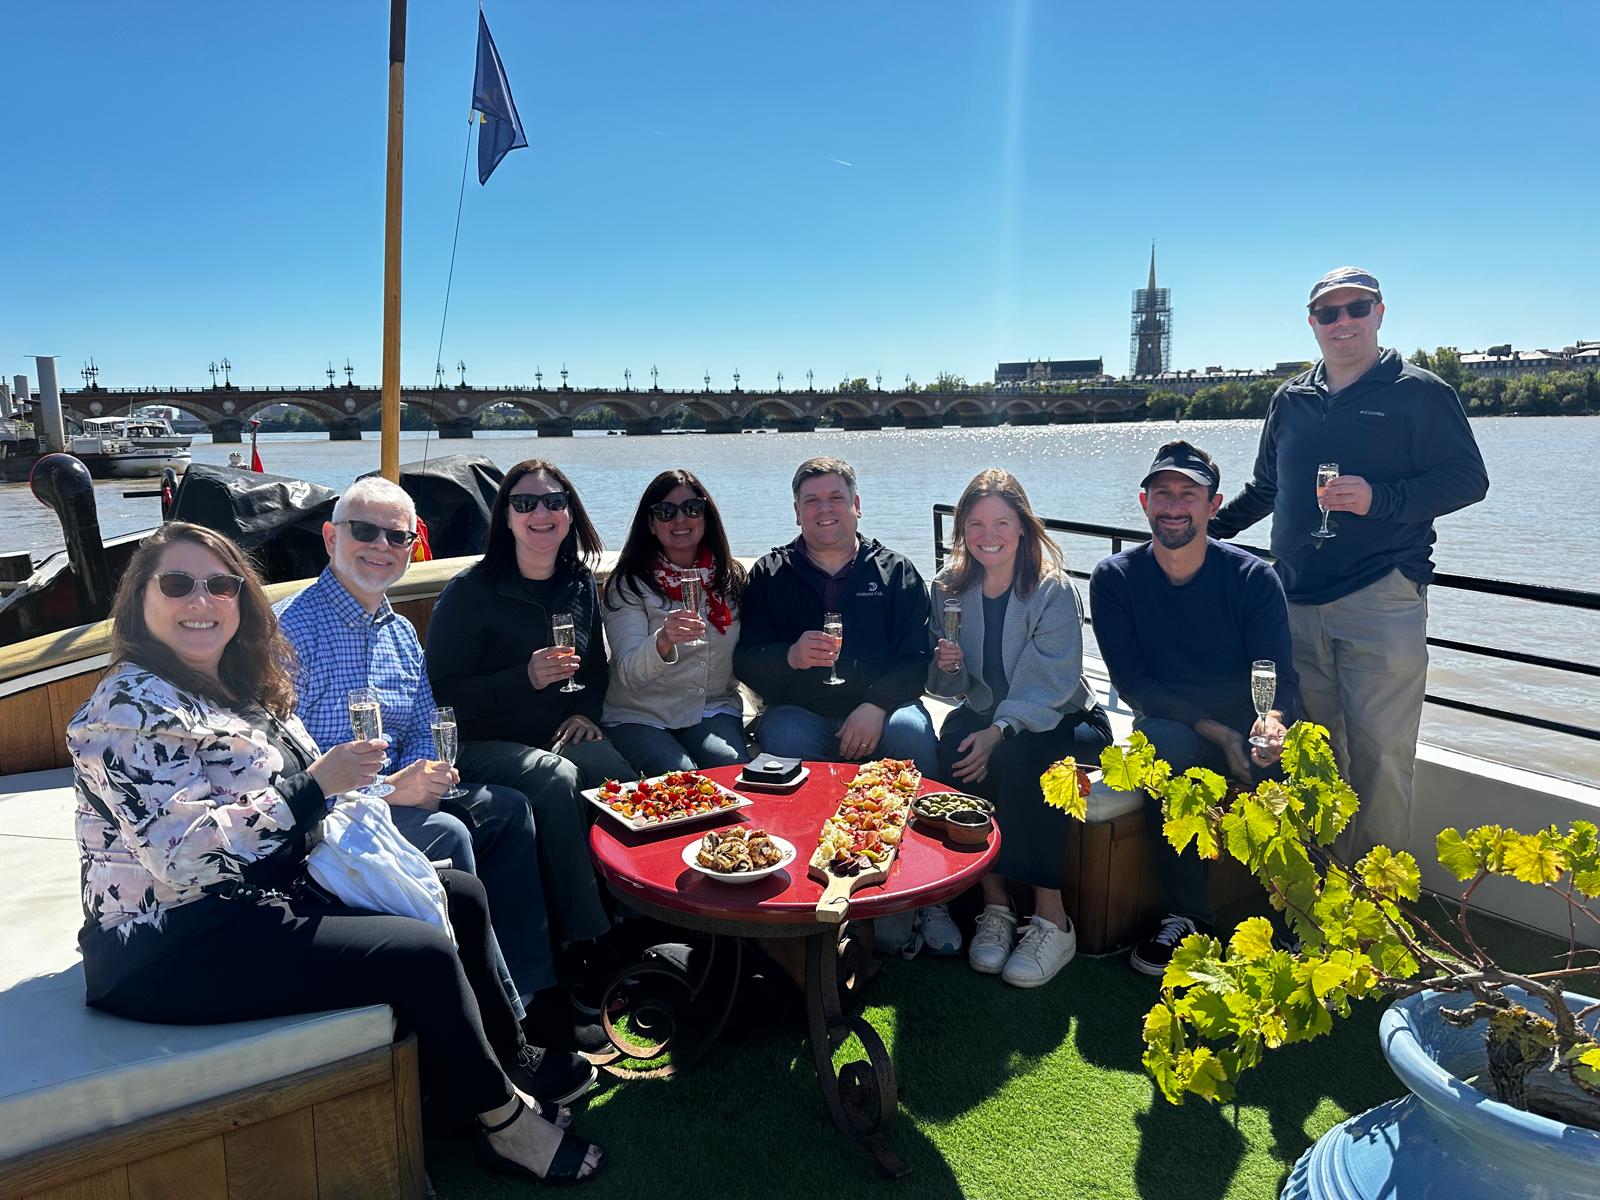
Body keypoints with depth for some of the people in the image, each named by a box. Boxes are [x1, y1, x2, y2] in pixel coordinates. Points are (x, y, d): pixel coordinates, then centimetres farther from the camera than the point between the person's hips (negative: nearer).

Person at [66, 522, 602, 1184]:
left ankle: (511, 1060, 24)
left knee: (460, 895, 8)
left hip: (266, 893, 10)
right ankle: (505, 1119, 2)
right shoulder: (128, 711, -18)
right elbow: (186, 856, -27)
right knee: (424, 952, -19)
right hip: (174, 949, -9)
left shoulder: (241, 686, 9)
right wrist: (315, 785, -25)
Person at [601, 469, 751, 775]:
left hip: (713, 711, 3)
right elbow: (629, 674, -16)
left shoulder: (732, 578, 9)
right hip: (638, 716, -2)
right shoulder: (629, 584, -3)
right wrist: (662, 642, -36)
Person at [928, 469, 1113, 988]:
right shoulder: (950, 588, 1)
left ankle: (1052, 920, -25)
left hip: (1061, 723, -3)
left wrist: (998, 732, -33)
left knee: (1016, 757, -34)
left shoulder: (1052, 589, -13)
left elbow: (1050, 685, -20)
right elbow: (948, 687, 4)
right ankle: (994, 906, -19)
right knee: (953, 750, -28)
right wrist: (946, 667, -19)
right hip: (985, 716, 4)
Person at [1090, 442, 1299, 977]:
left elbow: (1279, 677, -9)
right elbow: (1133, 683, -9)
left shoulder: (1253, 577, -4)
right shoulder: (1114, 579, -4)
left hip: (1247, 731, 1)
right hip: (1170, 726, 0)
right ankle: (1186, 915, -19)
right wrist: (1217, 732, -21)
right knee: (1164, 743, -35)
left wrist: (1272, 723, -34)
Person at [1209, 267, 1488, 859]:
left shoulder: (1419, 392, 2)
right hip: (1296, 602, 5)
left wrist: (1380, 498, -18)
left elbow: (1468, 478, -4)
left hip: (1381, 601, -4)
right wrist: (1209, 527, 21)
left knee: (1380, 752, -5)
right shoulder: (1290, 400, 16)